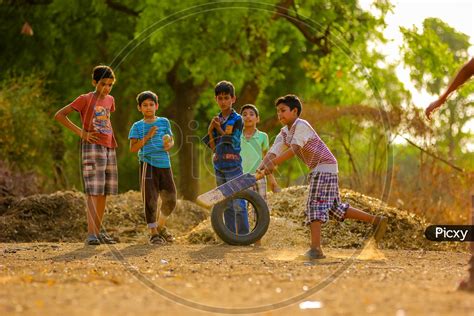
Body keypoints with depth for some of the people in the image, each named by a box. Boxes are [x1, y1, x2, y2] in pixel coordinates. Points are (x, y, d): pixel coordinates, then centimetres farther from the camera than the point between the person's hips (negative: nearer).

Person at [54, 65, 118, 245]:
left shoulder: (110, 100, 14)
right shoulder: (85, 99, -5)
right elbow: (59, 115, -10)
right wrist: (80, 133, -14)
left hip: (109, 148, 7)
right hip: (92, 147, -7)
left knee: (104, 192, 8)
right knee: (94, 191, -14)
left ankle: (98, 231, 15)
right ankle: (91, 233, -19)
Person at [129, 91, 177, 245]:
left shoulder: (164, 122, 11)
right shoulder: (137, 126, 3)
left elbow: (171, 140, 18)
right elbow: (133, 148, -3)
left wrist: (169, 145, -6)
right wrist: (147, 136, -13)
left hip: (164, 164, 3)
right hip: (148, 164, -3)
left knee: (170, 199, 6)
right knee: (150, 199, -5)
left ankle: (161, 227, 29)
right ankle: (153, 233, 3)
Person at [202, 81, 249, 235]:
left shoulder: (237, 119, -4)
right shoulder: (216, 120, 12)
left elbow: (232, 142, -11)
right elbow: (213, 146, 9)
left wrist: (219, 129, -14)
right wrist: (210, 131, -7)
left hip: (233, 165, -6)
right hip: (219, 166, 6)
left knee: (238, 203, -9)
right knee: (226, 205, 9)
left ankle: (243, 236, -6)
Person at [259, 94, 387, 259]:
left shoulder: (301, 126, -14)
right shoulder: (284, 132, 12)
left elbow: (294, 149, -26)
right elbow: (273, 151, -1)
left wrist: (273, 163, -34)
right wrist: (260, 168, -17)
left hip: (325, 167, -10)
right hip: (317, 170, 10)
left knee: (315, 204, -17)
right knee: (335, 207, 12)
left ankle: (316, 248, -23)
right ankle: (376, 220, 18)